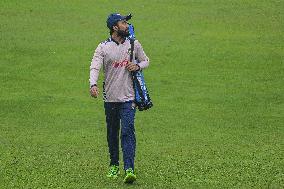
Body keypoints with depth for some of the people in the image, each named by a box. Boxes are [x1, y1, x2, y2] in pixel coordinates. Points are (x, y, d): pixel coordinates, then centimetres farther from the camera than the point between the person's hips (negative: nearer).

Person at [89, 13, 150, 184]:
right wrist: (93, 84, -34)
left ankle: (129, 169, -20)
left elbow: (146, 61, 18)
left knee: (127, 131, -13)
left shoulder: (134, 44, 5)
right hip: (110, 98, 0)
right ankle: (114, 165, 27)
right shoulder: (103, 47, -3)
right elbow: (95, 67, -15)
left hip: (128, 97, 0)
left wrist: (138, 66, -5)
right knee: (112, 133, 11)